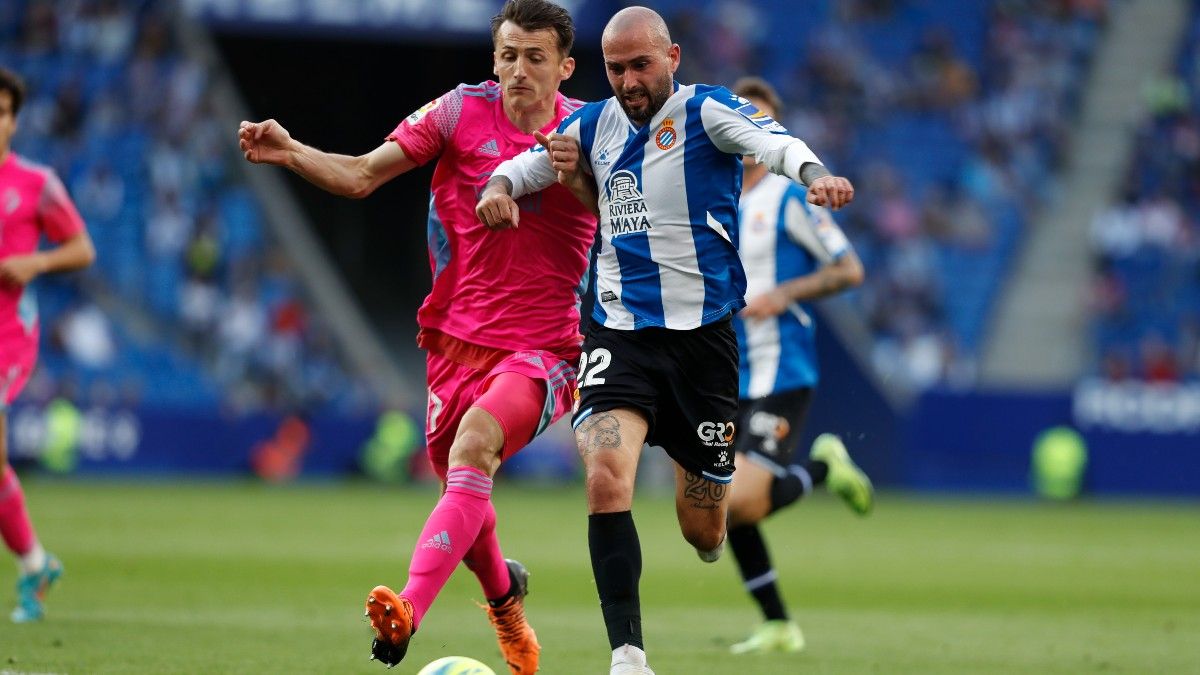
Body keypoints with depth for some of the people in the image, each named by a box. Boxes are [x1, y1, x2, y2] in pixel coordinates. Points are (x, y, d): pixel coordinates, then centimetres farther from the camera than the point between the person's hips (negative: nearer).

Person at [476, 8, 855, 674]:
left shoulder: (706, 110, -6)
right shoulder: (596, 124, 8)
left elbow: (773, 140, -24)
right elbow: (526, 163, 20)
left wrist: (813, 173, -47)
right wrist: (500, 185, -5)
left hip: (703, 333, -2)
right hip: (619, 332, 2)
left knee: (704, 533, 7)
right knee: (605, 475, -25)